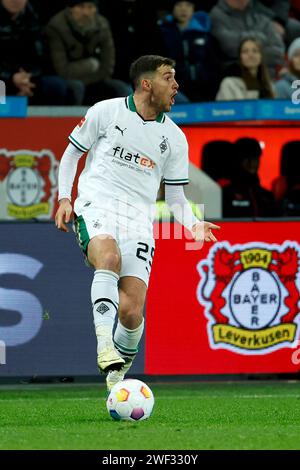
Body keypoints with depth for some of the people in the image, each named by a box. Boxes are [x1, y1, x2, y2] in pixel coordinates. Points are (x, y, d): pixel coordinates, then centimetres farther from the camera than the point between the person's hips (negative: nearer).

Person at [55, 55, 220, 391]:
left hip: (139, 219, 2)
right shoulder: (106, 112, 6)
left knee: (131, 310, -14)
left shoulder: (174, 137, 14)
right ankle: (105, 347, -45)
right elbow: (72, 153, 15)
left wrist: (194, 225, -3)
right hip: (96, 208, -2)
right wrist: (64, 197, 1)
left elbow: (175, 196, 17)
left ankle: (118, 373, 13)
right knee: (109, 255, -38)